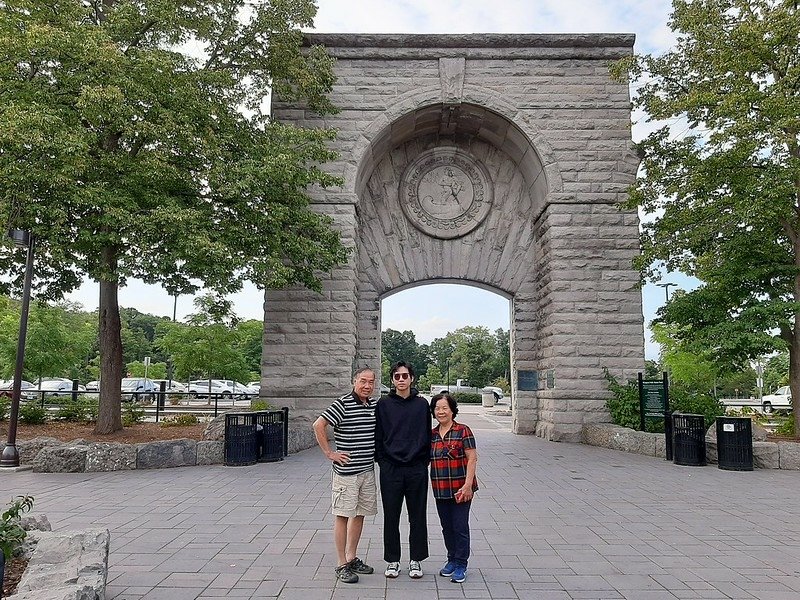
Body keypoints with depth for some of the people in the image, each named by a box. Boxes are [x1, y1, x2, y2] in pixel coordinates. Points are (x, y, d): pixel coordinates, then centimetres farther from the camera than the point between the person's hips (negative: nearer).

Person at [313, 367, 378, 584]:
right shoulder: (343, 404, -14)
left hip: (368, 469, 7)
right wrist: (330, 453, -14)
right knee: (343, 515, 2)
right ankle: (342, 565, 13)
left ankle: (352, 558, 29)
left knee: (360, 514, 15)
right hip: (346, 471, -7)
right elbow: (318, 425, -17)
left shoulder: (375, 404, 6)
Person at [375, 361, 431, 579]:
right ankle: (392, 560, 23)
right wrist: (381, 460, -2)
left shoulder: (422, 404, 4)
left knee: (417, 516, 9)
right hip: (390, 469, -1)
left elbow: (428, 435, 8)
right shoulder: (384, 404, 1)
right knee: (391, 517, 8)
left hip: (417, 469, 1)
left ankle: (416, 560, 24)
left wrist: (425, 461, 2)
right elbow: (378, 435, 4)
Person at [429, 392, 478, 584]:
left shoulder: (463, 431, -8)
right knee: (447, 527, 15)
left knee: (460, 527, 2)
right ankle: (452, 560, 31)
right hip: (440, 490, 5)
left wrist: (467, 485, -16)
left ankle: (461, 565, 15)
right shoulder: (431, 434, 7)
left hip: (460, 489, -5)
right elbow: (425, 458, 14)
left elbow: (472, 459, -10)